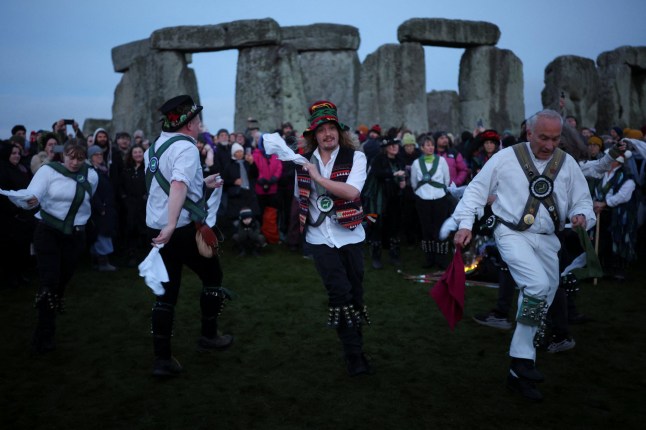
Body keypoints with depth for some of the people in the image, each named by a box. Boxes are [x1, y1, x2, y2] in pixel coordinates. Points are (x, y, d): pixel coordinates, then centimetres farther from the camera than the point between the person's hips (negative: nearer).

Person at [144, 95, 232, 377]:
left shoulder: (155, 147, 14)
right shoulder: (185, 147, -13)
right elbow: (178, 186, -29)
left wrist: (202, 183, 29)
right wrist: (172, 225, -36)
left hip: (155, 228, 8)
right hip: (183, 229, -8)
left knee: (166, 294, 11)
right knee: (213, 277, 15)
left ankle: (162, 359, 11)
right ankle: (209, 336, 25)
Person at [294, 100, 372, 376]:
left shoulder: (355, 157, -5)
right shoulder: (304, 161, 5)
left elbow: (352, 192, -22)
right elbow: (300, 197, 20)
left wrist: (318, 177, -20)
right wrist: (301, 223, 21)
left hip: (350, 236, 0)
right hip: (320, 238, 1)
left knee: (355, 293, 9)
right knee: (340, 293, -10)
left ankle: (355, 348, 29)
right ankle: (354, 355, -1)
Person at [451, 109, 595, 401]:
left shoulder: (567, 163, 5)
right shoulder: (506, 158, -6)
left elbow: (582, 200, 11)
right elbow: (476, 189, -1)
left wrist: (582, 215, -12)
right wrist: (465, 224, -8)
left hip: (547, 240, 5)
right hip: (512, 233, -5)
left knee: (538, 302, 8)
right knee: (538, 285, -28)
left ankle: (517, 373, 23)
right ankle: (522, 357, -10)